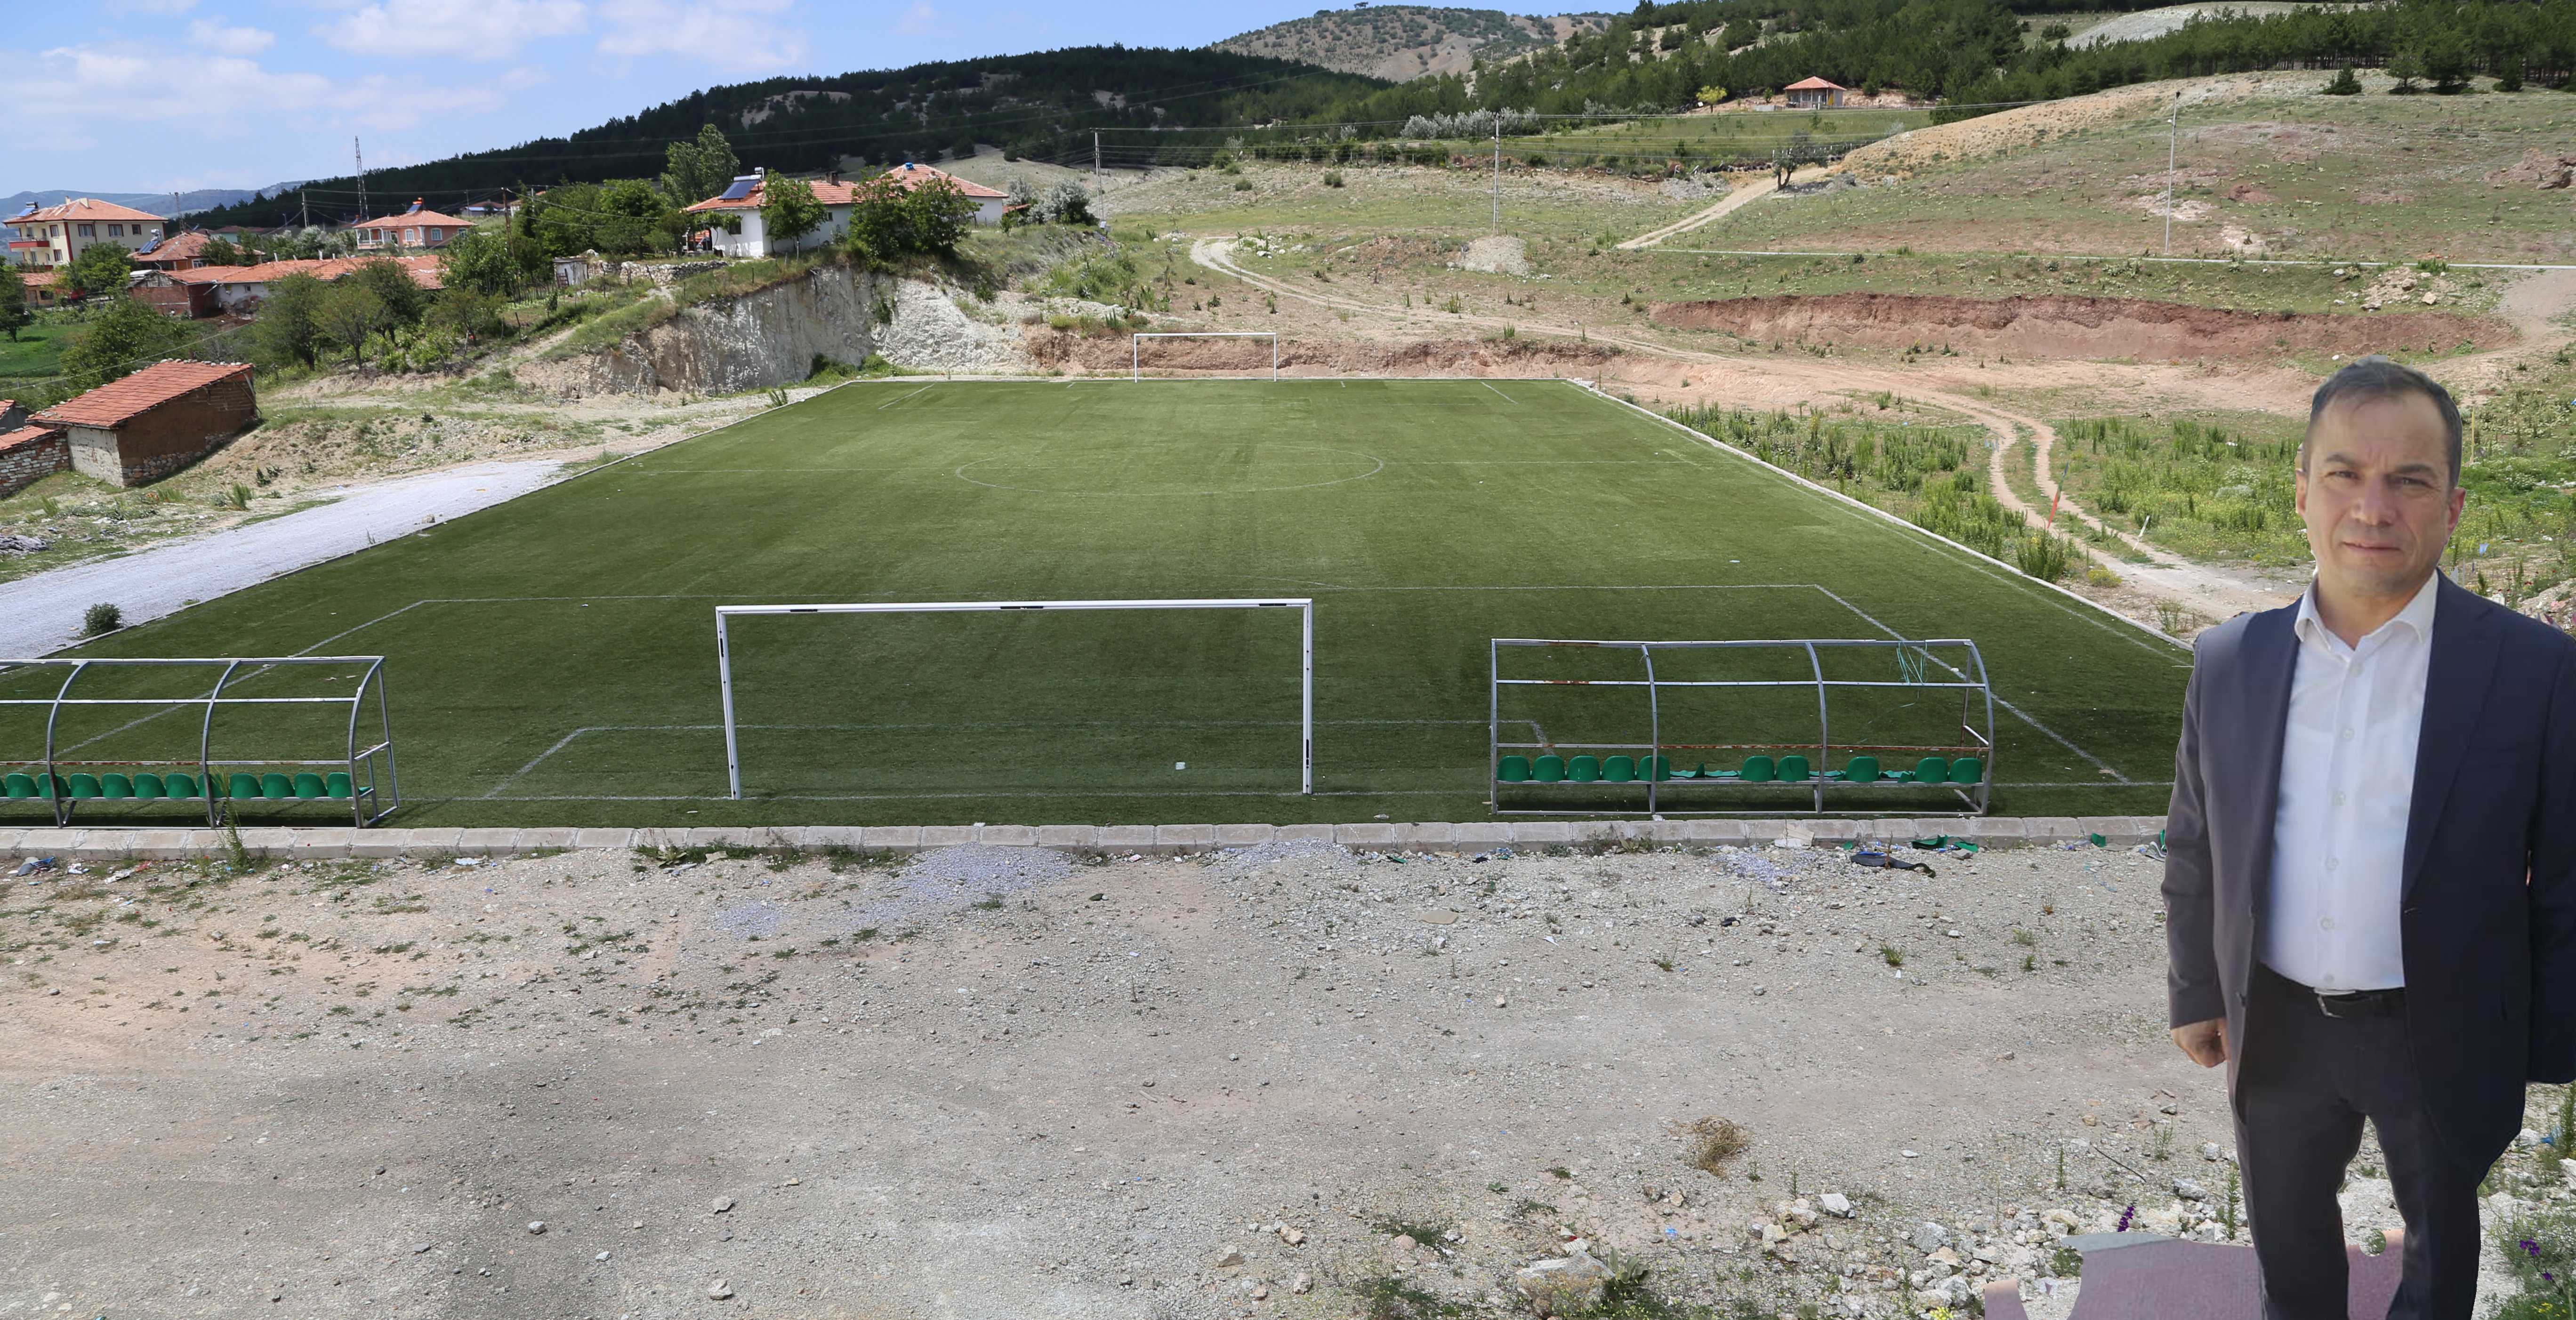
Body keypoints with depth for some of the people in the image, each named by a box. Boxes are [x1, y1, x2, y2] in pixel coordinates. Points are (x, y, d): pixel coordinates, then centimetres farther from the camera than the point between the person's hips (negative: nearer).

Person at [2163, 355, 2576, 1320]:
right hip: (2275, 1033, 2)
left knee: (2440, 1232, 24)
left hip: (2444, 1043, -2)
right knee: (2286, 1227, 24)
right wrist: (2196, 991, 7)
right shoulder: (2229, 662, -6)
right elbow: (2194, 848, 4)